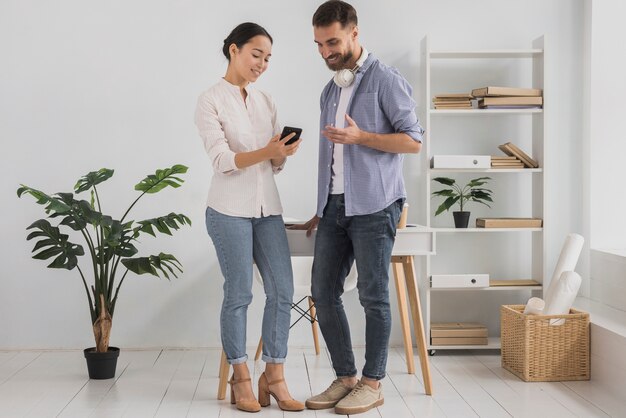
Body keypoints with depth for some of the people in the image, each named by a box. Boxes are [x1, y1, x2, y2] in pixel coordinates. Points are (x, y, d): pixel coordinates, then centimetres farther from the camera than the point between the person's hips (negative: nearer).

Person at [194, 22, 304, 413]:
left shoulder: (266, 101, 14)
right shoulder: (211, 101, -3)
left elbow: (275, 164, 12)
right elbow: (223, 160, -14)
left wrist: (284, 152, -11)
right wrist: (267, 151, -28)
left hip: (268, 207, 6)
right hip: (230, 209, -5)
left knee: (282, 291, 0)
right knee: (239, 293, -1)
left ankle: (275, 377, 9)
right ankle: (241, 378, 12)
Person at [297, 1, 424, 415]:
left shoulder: (385, 80, -3)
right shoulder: (330, 90, 18)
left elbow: (413, 140, -7)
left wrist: (361, 137, -19)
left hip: (373, 206, -7)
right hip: (335, 206, 7)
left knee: (373, 295, -2)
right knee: (324, 292, 4)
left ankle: (373, 383, 10)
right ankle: (345, 377, 16)